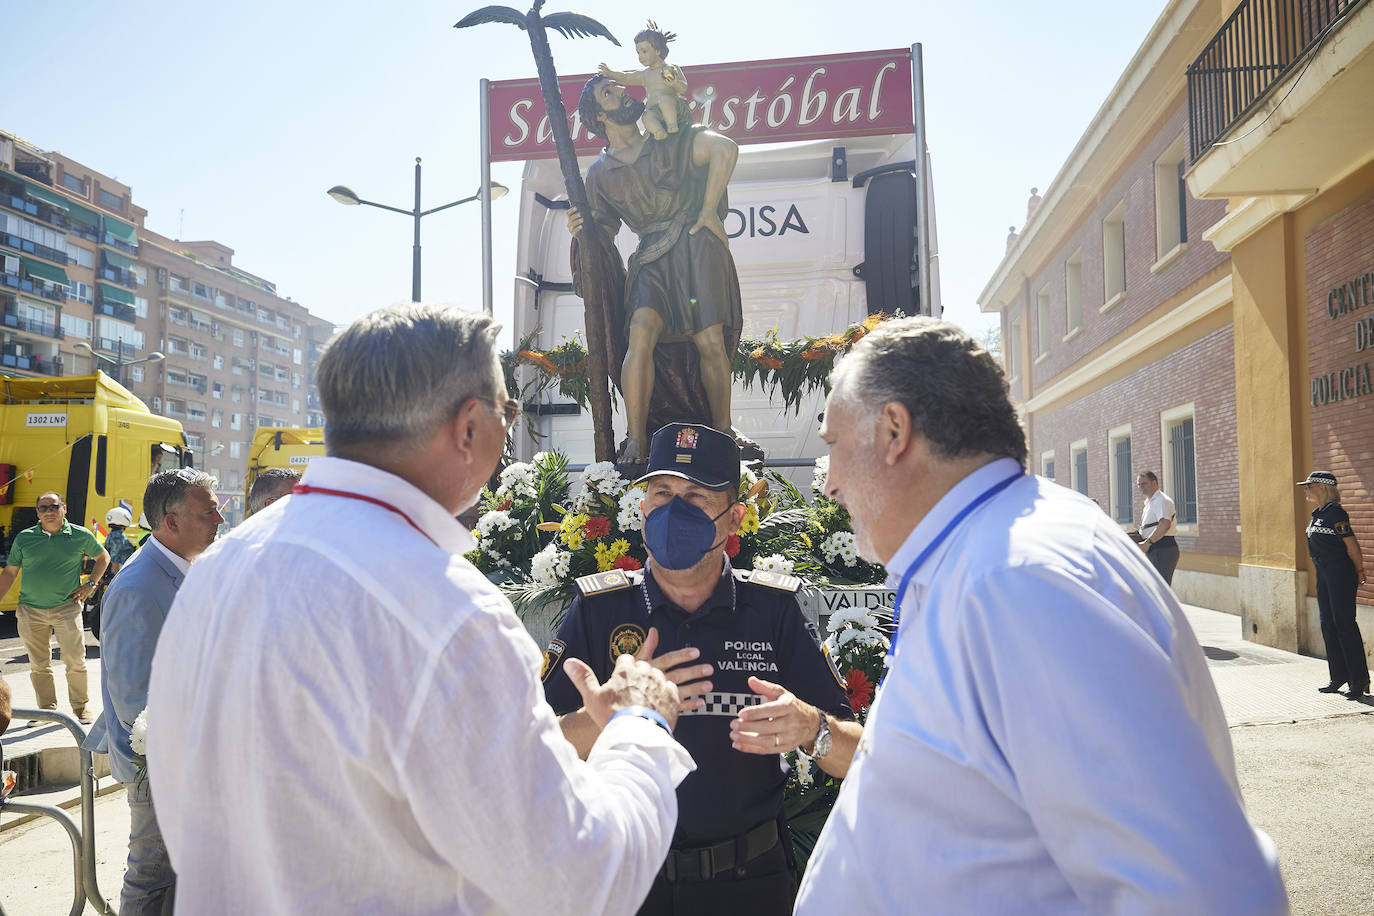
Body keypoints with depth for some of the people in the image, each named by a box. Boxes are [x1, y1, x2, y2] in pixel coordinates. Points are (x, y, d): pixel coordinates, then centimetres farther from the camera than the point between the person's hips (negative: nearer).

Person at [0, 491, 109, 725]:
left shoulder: (81, 536, 1)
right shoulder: (24, 538, 5)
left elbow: (103, 557, 16)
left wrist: (91, 583, 6)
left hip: (67, 607, -2)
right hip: (30, 610, 2)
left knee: (75, 660, -4)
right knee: (39, 665, 7)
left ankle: (80, 706, 11)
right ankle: (47, 708, 20)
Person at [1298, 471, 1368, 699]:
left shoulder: (1334, 513, -16)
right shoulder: (1318, 514, 13)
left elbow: (1352, 544, -13)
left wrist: (1359, 572, -4)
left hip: (1341, 573, -10)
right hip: (1324, 575, 10)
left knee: (1344, 624, -7)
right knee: (1328, 626, 11)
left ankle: (1360, 680, 1)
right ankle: (1339, 677, 19)